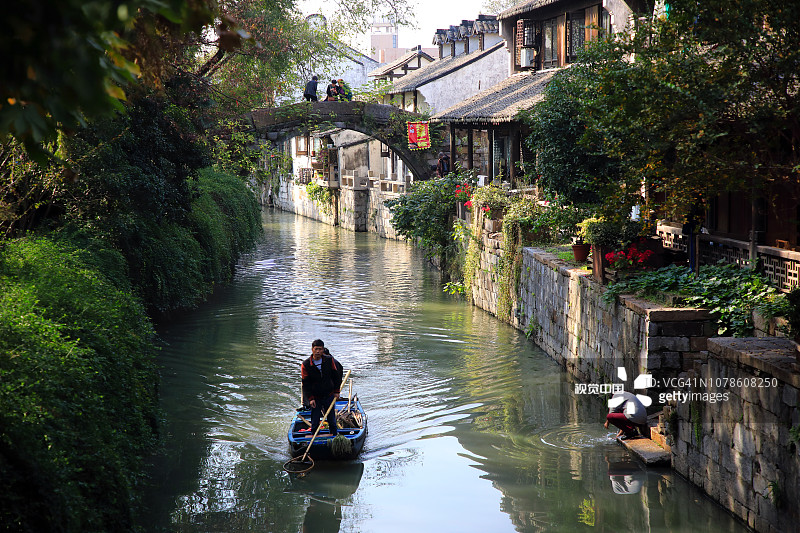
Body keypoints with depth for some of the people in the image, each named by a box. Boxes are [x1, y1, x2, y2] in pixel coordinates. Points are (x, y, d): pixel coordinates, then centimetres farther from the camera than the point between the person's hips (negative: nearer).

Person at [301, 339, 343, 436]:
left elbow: (336, 376, 7)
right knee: (315, 422, 2)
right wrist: (310, 398, -12)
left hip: (329, 395, 1)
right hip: (315, 397, -1)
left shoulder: (329, 360, -5)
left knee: (332, 420, 8)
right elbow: (306, 384, -6)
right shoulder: (305, 365, -10)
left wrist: (336, 391, 5)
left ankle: (335, 437, 21)